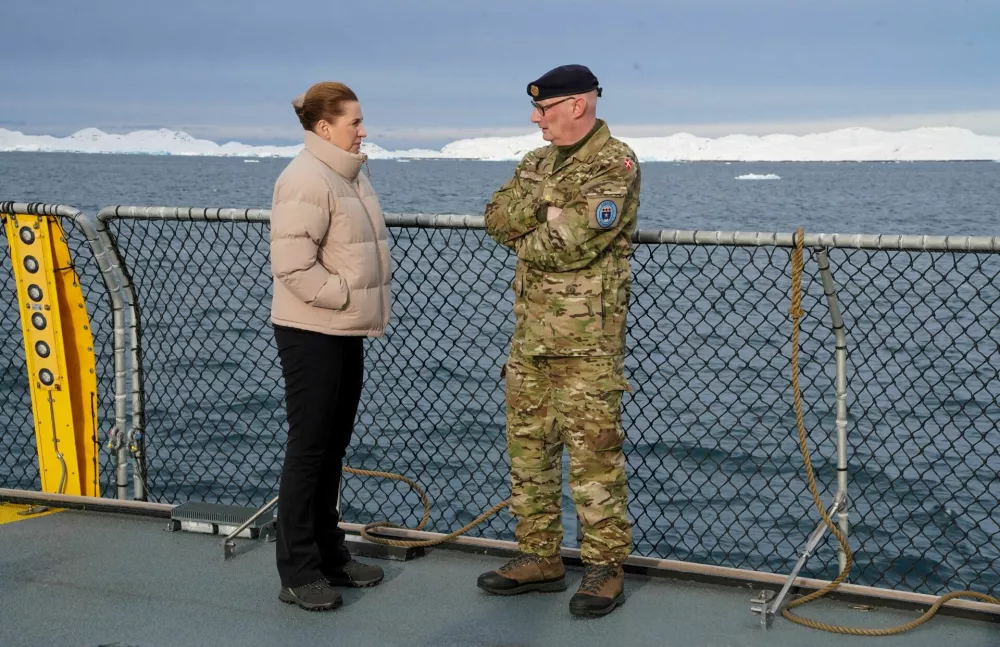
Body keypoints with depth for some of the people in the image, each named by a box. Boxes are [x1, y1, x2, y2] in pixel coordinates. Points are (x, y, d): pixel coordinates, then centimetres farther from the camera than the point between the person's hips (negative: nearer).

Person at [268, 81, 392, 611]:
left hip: (346, 331, 9)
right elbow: (293, 267, -25)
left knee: (333, 447, 16)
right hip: (311, 333, -9)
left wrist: (367, 308, 14)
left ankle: (328, 554, 27)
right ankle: (298, 572, 7)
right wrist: (346, 296, -17)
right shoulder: (306, 180, -18)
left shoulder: (349, 175, 13)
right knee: (308, 448, -2)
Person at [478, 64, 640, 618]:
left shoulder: (615, 165, -11)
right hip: (530, 334, 8)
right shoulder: (536, 164, 15)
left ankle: (605, 567, 9)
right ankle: (539, 557, 24)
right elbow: (497, 218, 0)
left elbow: (577, 244, -22)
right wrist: (546, 205, -16)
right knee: (527, 447, 12)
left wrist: (525, 237, -4)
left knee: (593, 454, -3)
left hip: (586, 339, -8)